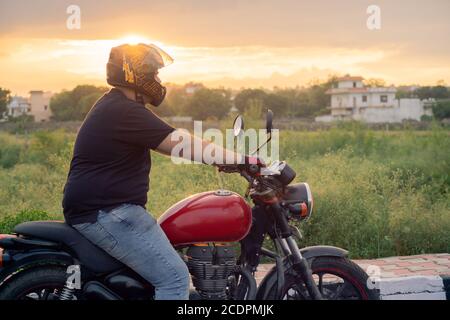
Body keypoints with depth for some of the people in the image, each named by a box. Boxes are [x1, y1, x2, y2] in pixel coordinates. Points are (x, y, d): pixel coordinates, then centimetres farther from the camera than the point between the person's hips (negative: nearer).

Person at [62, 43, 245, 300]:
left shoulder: (115, 106, 16)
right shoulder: (126, 112, -19)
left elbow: (176, 141, 18)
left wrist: (227, 158, 13)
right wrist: (242, 159, -15)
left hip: (102, 208, 11)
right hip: (106, 214, -11)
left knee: (172, 269, 22)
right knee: (175, 277, -14)